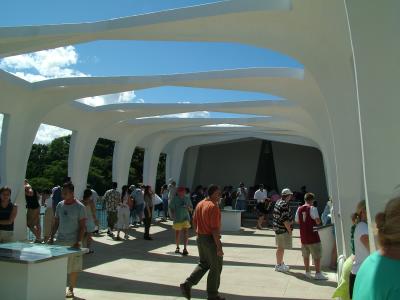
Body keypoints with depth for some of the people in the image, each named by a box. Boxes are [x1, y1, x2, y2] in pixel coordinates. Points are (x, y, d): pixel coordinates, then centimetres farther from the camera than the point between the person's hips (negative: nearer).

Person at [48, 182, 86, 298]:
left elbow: (82, 226, -9)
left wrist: (78, 242, -15)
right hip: (60, 241, 4)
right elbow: (56, 222, 13)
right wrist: (51, 237, 4)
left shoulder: (79, 207, -9)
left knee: (74, 268, 5)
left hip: (73, 242, -4)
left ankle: (71, 289, 19)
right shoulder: (60, 205, 6)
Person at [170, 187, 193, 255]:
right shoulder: (175, 199, -3)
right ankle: (177, 247, 27)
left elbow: (191, 209, 8)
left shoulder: (187, 198, 2)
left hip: (185, 217, 0)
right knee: (177, 232, 9)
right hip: (177, 218, 0)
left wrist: (188, 207, -15)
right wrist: (173, 215, -19)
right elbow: (171, 208, -2)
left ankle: (185, 248, -13)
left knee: (185, 231, -14)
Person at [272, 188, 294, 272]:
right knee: (281, 248, 1)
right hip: (283, 229, -10)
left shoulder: (278, 202, 9)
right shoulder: (284, 204, -21)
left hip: (277, 227, 10)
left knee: (280, 248, 20)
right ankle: (279, 265, 10)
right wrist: (289, 230, -15)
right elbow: (285, 219, -24)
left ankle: (281, 263, 33)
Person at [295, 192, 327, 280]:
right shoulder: (312, 208, -13)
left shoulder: (299, 209, 5)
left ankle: (307, 272, 22)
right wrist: (318, 222, 3)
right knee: (317, 256, 5)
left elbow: (297, 221, 12)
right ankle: (318, 273, 7)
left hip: (303, 236, 6)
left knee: (306, 256, 16)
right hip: (313, 236, -6)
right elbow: (318, 221, -18)